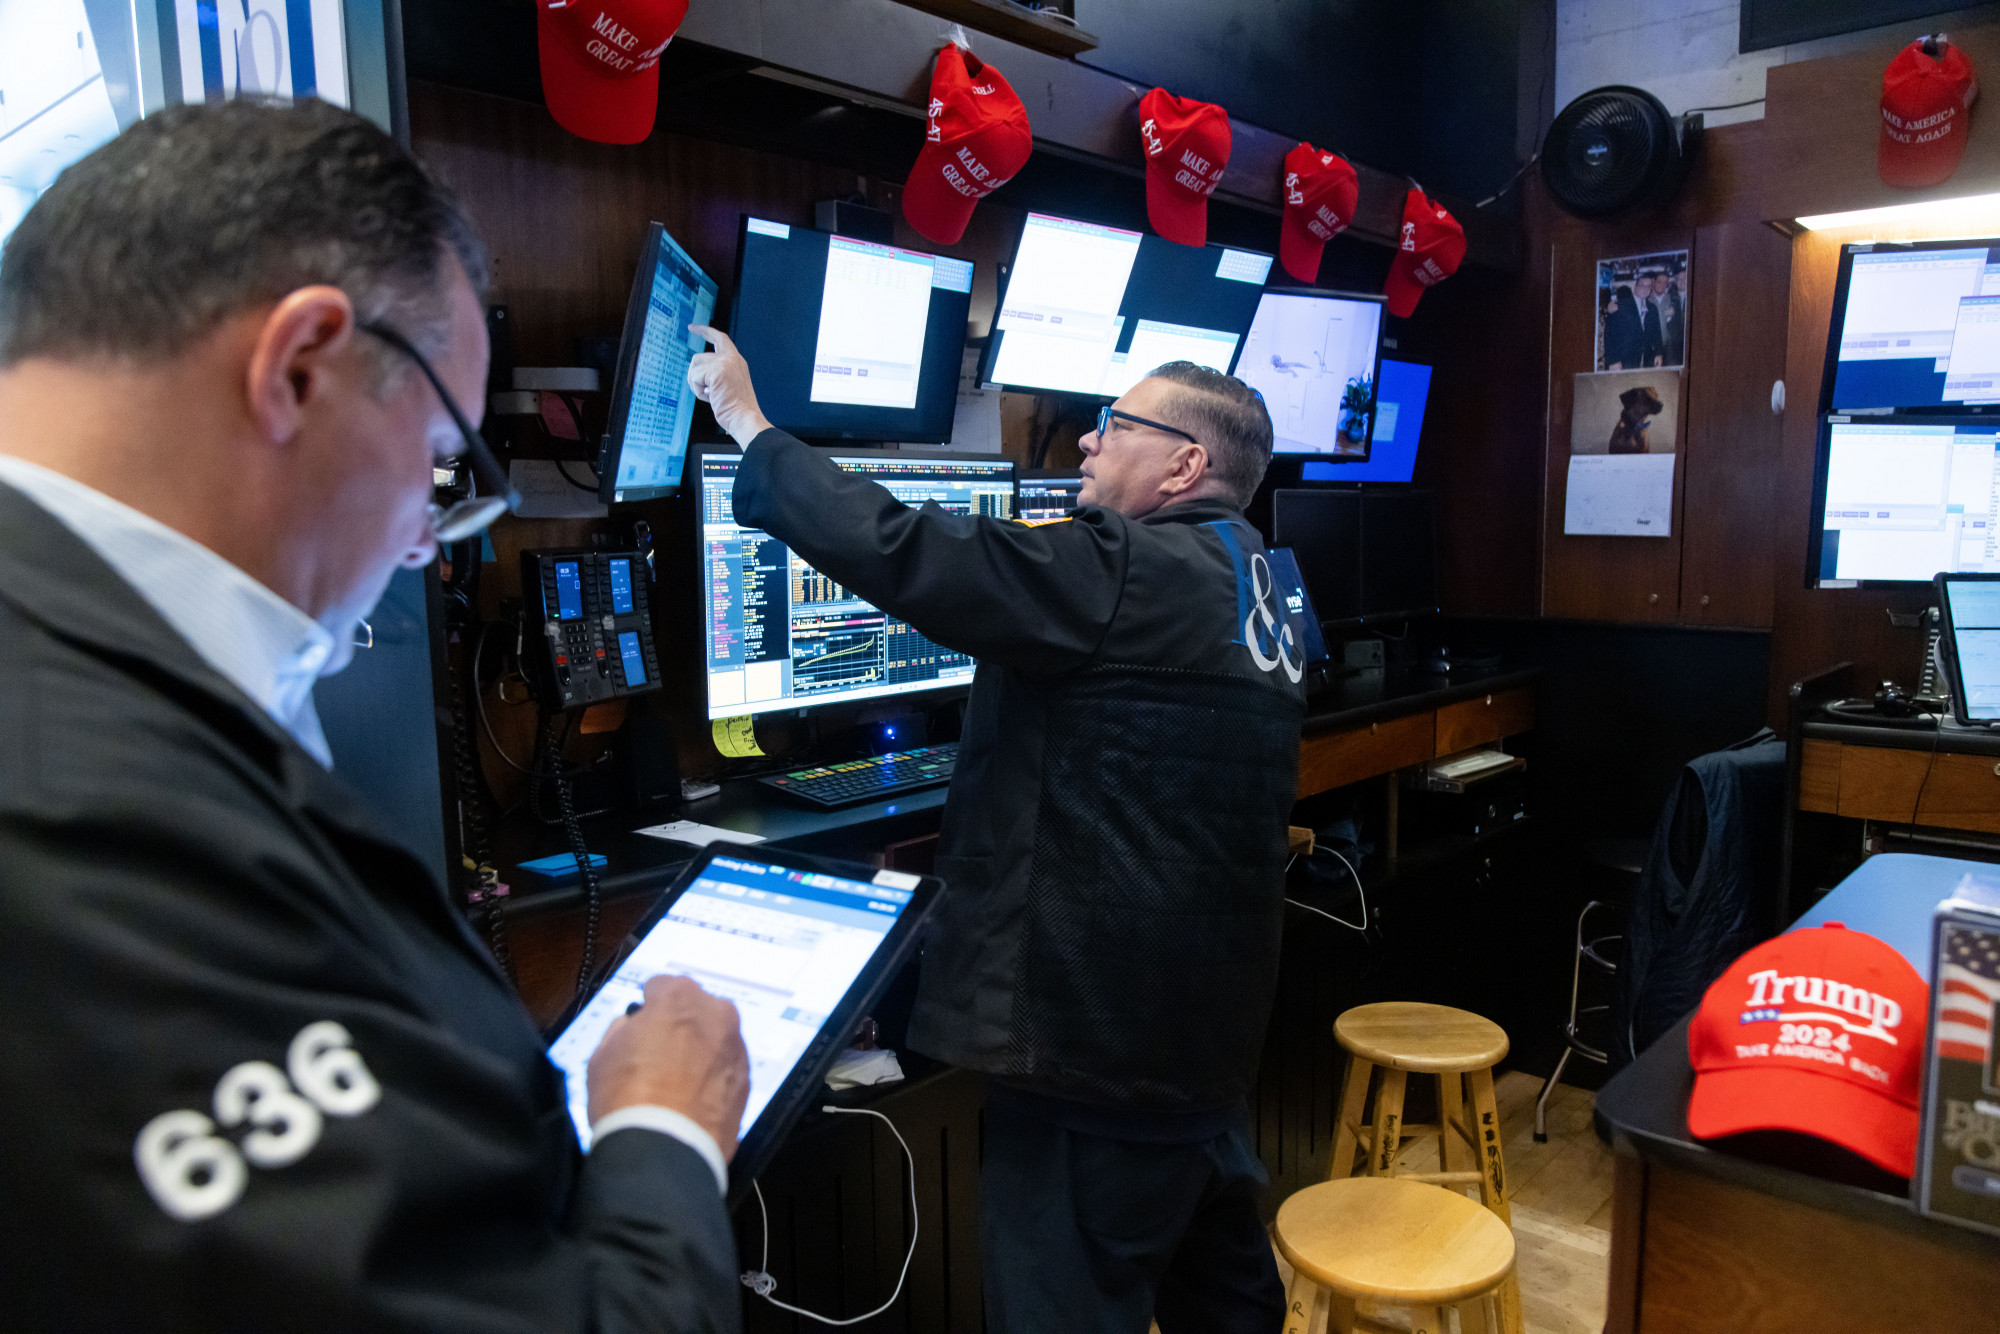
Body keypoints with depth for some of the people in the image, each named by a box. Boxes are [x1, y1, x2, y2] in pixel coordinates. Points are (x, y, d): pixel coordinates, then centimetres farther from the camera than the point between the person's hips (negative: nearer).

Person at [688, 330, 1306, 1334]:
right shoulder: (1252, 588, 12)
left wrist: (749, 425, -12)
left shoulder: (1128, 575, -19)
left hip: (1101, 1038, -10)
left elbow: (901, 554, -23)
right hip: (1209, 1021, 10)